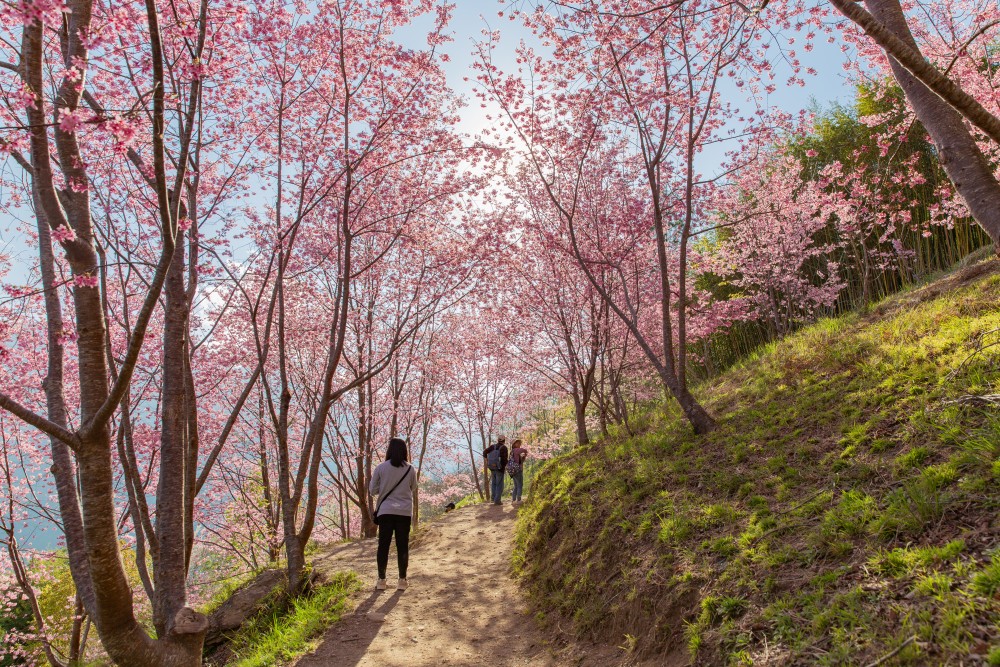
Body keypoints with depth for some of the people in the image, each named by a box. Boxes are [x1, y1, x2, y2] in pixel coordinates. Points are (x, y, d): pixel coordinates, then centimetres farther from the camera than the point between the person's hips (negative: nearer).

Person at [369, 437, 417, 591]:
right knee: (402, 545, 7)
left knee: (383, 545, 7)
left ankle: (381, 580, 8)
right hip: (405, 512, 1)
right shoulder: (410, 469, -2)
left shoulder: (381, 468, -6)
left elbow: (373, 490, 2)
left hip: (385, 511, -1)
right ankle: (402, 580, 10)